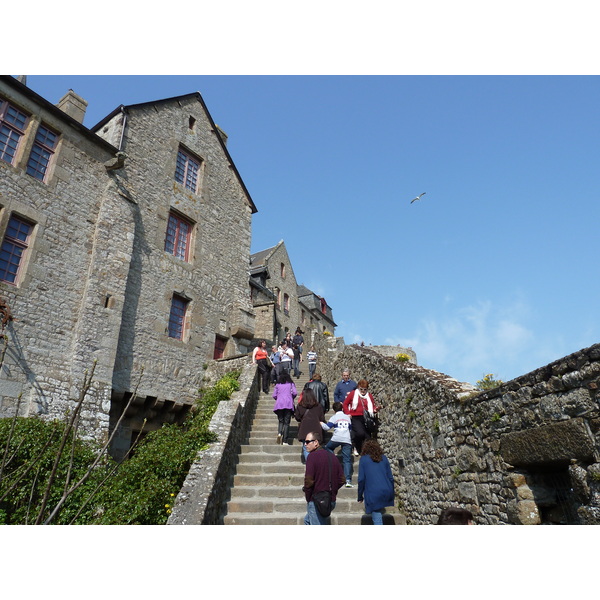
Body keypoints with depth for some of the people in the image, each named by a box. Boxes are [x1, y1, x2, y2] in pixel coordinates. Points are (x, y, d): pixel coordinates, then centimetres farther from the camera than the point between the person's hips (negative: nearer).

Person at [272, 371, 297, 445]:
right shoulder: (291, 384, 10)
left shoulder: (278, 385, 13)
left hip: (279, 404, 1)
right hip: (288, 404, -1)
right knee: (287, 422, 1)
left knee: (281, 421, 13)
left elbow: (274, 395, 7)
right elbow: (295, 393, -2)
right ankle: (285, 441, -3)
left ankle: (279, 433, -17)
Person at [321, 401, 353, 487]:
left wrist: (321, 424, 15)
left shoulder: (334, 417, 6)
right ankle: (348, 480, -8)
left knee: (327, 448, 25)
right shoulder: (347, 417, 19)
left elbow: (327, 427, -3)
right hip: (347, 440, 3)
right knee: (347, 460, 2)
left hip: (336, 439, -3)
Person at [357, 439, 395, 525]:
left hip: (373, 494, -4)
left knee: (377, 520, -1)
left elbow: (361, 479, 0)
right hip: (387, 492, 4)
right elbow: (390, 477, 12)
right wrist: (391, 494, 20)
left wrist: (360, 496, 9)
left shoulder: (363, 459, 4)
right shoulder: (383, 458, 13)